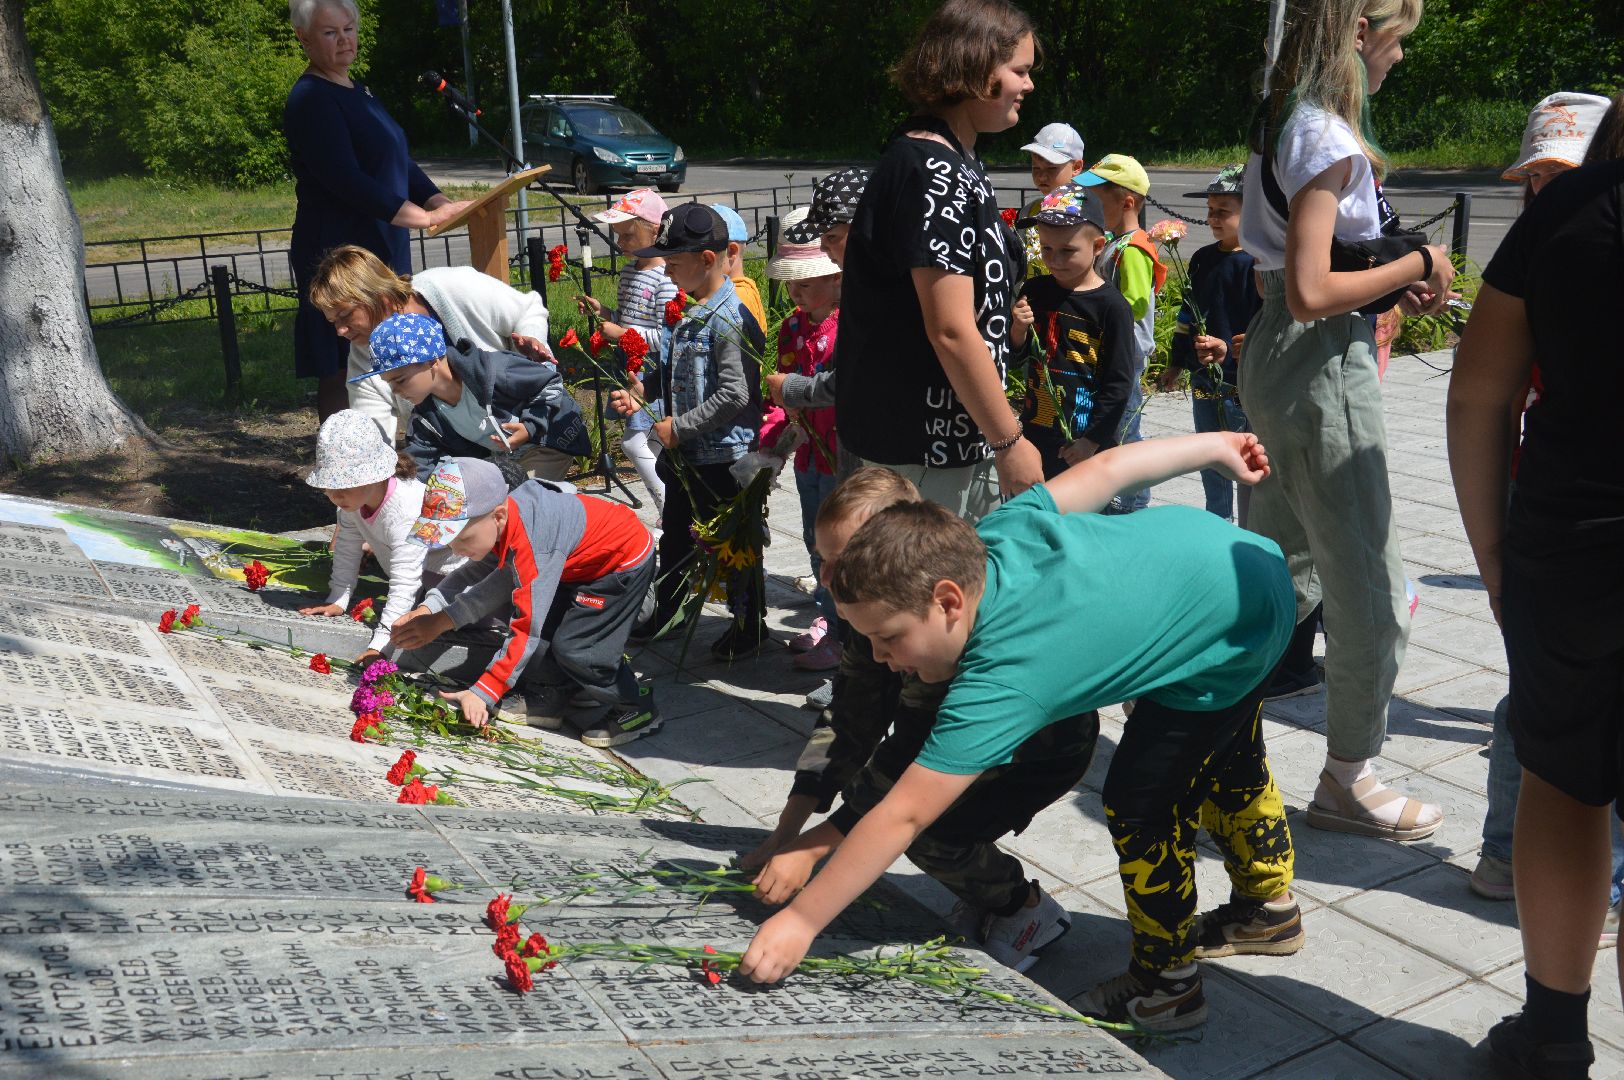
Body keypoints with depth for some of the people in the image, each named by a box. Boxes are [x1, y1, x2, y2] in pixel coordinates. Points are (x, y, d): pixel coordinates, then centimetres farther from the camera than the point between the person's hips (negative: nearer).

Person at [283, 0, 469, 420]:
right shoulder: (310, 100, -13)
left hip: (381, 245, 9)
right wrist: (423, 216, -26)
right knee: (342, 370, -6)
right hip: (339, 251, -9)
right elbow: (345, 181, -22)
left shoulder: (357, 90, 16)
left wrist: (440, 202, -1)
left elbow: (399, 161, 16)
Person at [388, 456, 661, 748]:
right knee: (543, 626, 2)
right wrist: (428, 609, -8)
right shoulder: (500, 522, -13)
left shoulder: (532, 546, -38)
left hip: (626, 561, -9)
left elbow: (527, 630, -37)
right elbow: (479, 569, 5)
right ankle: (550, 701, 21)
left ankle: (637, 711, 4)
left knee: (574, 646, -13)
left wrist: (482, 693, -35)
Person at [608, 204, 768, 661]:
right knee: (676, 535, 22)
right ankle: (669, 611, 39)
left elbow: (734, 395, -27)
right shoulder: (690, 313, 7)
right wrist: (640, 391, 3)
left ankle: (749, 623, 22)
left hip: (724, 457, -9)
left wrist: (680, 428, -20)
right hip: (685, 454, 9)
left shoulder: (729, 320, -22)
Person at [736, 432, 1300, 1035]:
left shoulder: (1001, 681, -37)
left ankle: (1164, 989, 12)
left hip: (1228, 646, -9)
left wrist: (800, 922, -32)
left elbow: (902, 817, -36)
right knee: (1229, 765, 28)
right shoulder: (997, 533, -17)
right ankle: (1268, 910, 51)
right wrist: (1217, 447, 11)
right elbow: (1107, 468, -5)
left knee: (1140, 801, -7)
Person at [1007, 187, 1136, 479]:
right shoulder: (1034, 291, 2)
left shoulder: (1112, 306, -12)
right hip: (1035, 434, 5)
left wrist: (1092, 440, -13)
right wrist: (1018, 331, -10)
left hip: (1087, 446, -5)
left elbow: (1119, 385, -11)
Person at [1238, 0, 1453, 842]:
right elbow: (1309, 293, -23)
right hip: (1323, 369, -10)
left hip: (1277, 360, 10)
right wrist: (1415, 265, -11)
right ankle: (1347, 780, 13)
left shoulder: (1285, 125, 13)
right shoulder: (1329, 137, -17)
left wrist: (1393, 284, 9)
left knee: (1284, 568, 19)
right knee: (1370, 587, 1)